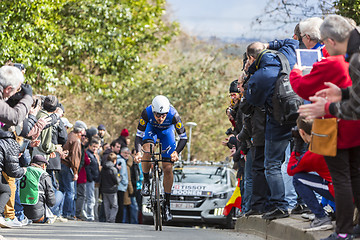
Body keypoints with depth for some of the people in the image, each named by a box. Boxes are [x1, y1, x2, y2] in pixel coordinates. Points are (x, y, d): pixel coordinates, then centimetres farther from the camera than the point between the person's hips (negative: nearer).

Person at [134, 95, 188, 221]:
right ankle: (146, 182, -10)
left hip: (167, 131, 0)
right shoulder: (147, 113, -37)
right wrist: (138, 152, -49)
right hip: (151, 128, 0)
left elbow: (183, 137, -30)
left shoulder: (173, 115, -38)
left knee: (168, 168, -6)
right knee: (147, 150, -34)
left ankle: (167, 204, 6)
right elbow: (139, 135, -31)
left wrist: (176, 152, -47)